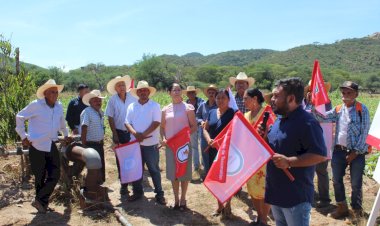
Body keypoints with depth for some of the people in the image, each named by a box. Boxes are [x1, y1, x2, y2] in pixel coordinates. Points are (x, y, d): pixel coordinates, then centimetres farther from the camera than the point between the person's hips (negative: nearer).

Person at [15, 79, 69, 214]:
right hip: (37, 146, -5)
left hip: (52, 146, 5)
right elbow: (20, 117, -1)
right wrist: (23, 136, -3)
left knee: (55, 175, 1)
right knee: (40, 177, 5)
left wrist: (66, 135, 29)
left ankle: (40, 201, 16)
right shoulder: (36, 105, -10)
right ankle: (42, 202, 23)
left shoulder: (59, 106, 4)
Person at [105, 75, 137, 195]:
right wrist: (114, 134, -6)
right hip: (119, 133, 0)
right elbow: (110, 118, -2)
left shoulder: (133, 98, -3)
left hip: (132, 132, 0)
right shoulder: (112, 100, -3)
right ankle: (123, 184, 21)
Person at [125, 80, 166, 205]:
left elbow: (156, 122, -12)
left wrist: (143, 135, -19)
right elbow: (127, 123, 2)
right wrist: (135, 133, -17)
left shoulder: (155, 106, -3)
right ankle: (137, 192, 28)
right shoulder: (131, 106, 8)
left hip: (151, 144, -4)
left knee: (154, 169, 4)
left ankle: (159, 194, 14)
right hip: (135, 143, 4)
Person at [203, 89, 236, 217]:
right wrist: (208, 139, -9)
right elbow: (205, 129, 11)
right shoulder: (212, 112, 9)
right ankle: (219, 205, 29)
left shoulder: (233, 113, -6)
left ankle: (227, 205, 24)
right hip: (213, 150, 5)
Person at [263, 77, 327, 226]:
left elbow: (320, 155, -23)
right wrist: (262, 137, 0)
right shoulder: (280, 119, 9)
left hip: (296, 196, -9)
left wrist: (289, 162, -28)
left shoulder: (307, 123, -20)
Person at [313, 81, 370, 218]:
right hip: (339, 150, 5)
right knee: (336, 180, 12)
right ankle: (342, 208, 30)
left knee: (356, 184, 6)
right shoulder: (338, 109, 6)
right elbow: (323, 118, -1)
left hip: (356, 152, -4)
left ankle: (357, 211, 26)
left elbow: (364, 133, -10)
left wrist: (355, 152, -12)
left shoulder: (362, 109, -8)